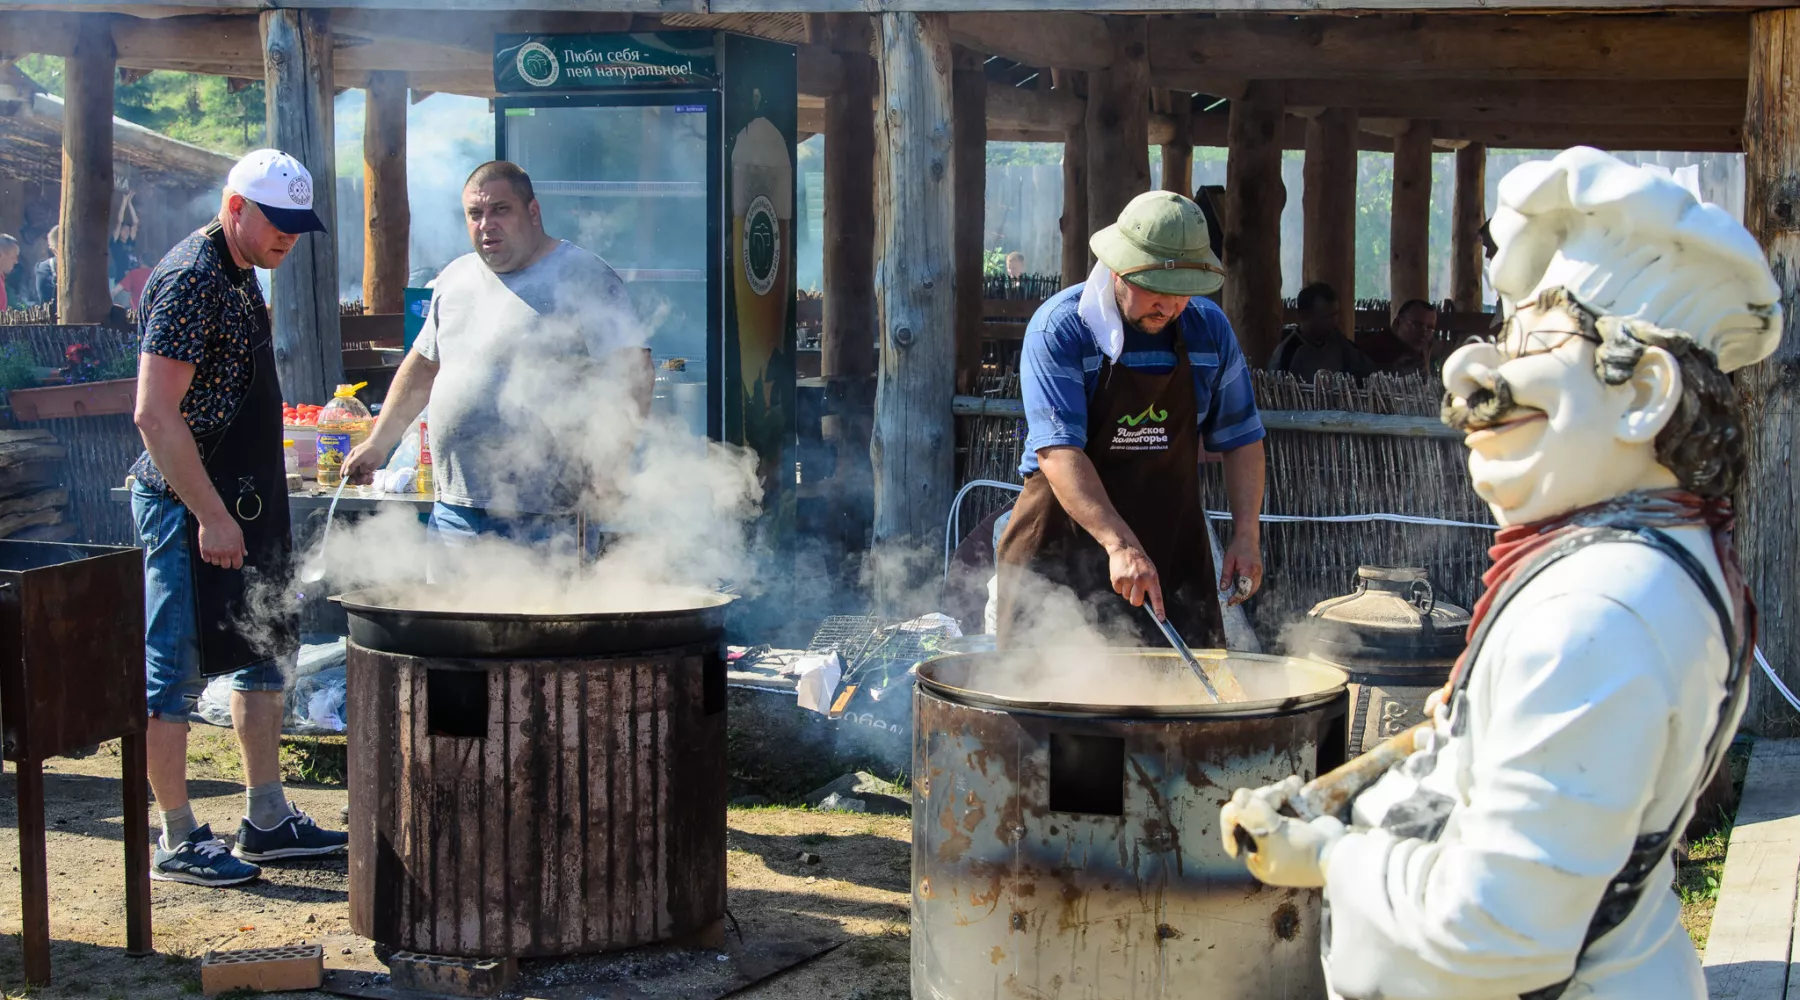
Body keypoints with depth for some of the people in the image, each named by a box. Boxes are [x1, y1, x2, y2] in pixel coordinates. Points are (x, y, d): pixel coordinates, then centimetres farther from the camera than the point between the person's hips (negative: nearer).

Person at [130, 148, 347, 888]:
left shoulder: (240, 274, 13)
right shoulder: (191, 280, -17)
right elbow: (156, 415, -23)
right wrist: (211, 516, -24)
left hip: (242, 500, 10)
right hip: (188, 504, -10)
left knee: (263, 653, 14)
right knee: (175, 672, -1)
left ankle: (268, 820, 23)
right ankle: (178, 842, 7)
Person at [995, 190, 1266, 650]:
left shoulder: (1209, 328, 3)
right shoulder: (1060, 328, -13)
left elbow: (1241, 438, 12)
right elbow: (1059, 452, -23)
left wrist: (1247, 535, 0)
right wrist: (1120, 544, -34)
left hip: (1172, 551, 4)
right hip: (1062, 549, -4)